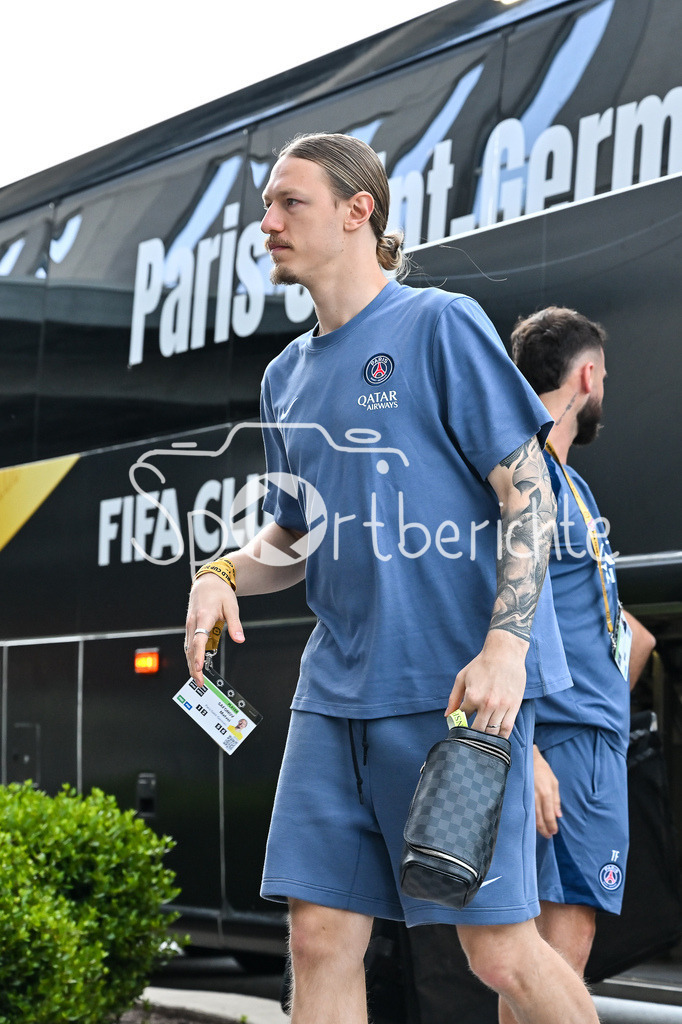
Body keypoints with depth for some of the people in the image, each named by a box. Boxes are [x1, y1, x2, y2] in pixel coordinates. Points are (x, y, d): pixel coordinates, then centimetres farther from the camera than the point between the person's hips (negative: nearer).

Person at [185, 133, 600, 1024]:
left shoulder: (440, 325, -4)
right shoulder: (288, 375, 16)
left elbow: (528, 492, -8)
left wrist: (505, 646, -19)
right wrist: (225, 574, 3)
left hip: (457, 686, -6)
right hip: (337, 687, 7)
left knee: (500, 951, -5)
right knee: (320, 939, 2)